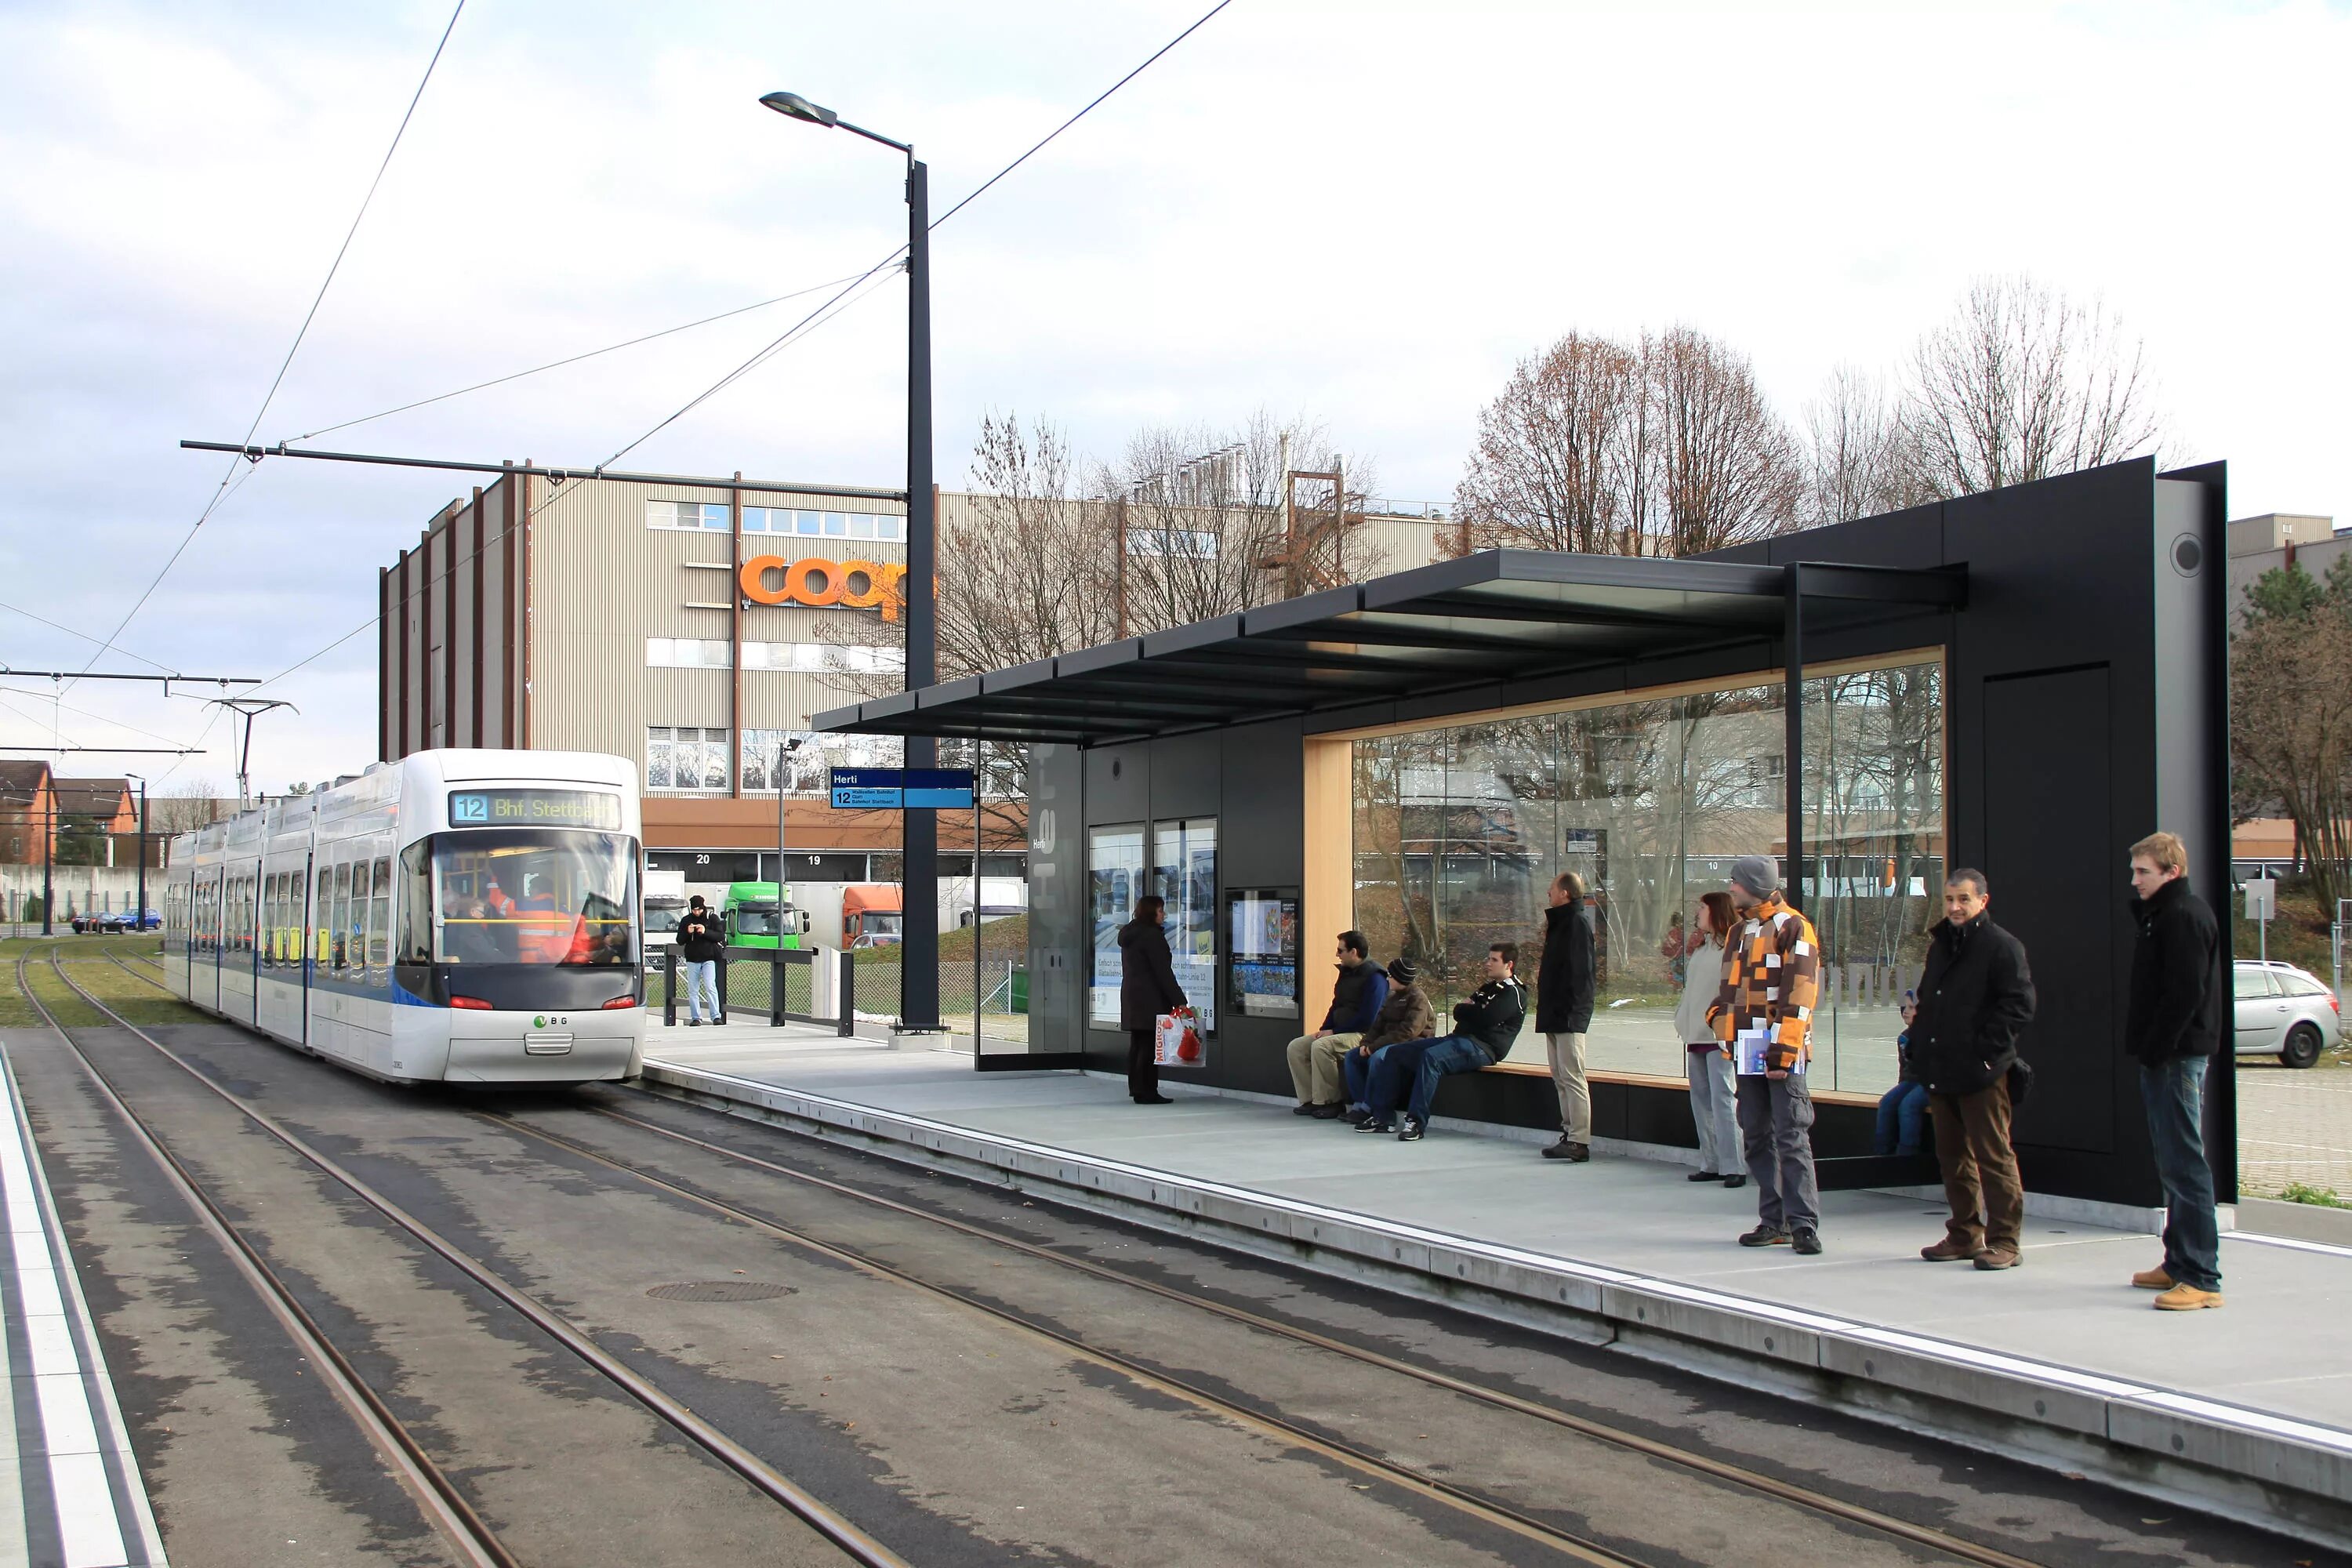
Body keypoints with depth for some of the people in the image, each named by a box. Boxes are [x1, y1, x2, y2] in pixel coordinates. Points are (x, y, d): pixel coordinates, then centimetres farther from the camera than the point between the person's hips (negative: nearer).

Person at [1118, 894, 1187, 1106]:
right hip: (1150, 999, -10)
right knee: (1150, 1045, -7)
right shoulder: (1152, 936, -14)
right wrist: (1179, 1000, -16)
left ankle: (1136, 1088, 19)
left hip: (1130, 994, 10)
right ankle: (1147, 1092, -7)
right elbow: (1163, 972, -17)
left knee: (1137, 1044, 14)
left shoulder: (1129, 935, 15)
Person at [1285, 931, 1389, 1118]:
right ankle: (1310, 1100, -6)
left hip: (1362, 1035, -10)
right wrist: (1324, 1029, 3)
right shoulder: (1346, 973, 16)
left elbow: (1367, 1018, -20)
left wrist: (1334, 1032, -15)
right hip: (1338, 1033, 10)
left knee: (1321, 1046, -33)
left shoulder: (1374, 977, -13)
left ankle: (1329, 1101, -21)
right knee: (1295, 1047, -4)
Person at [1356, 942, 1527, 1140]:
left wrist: (1463, 1009, 0)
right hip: (1459, 1039, 10)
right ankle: (1382, 1117, -1)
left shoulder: (1513, 993, -4)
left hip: (1482, 1047, -10)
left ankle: (1417, 1122, -38)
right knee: (1395, 1053, 2)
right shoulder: (1488, 988, 26)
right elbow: (1458, 1013, 19)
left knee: (1431, 1056, -37)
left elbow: (1485, 1017, -18)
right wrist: (1467, 1009, -4)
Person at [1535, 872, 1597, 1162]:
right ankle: (1570, 1134, 17)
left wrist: (1571, 1009, -23)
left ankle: (1579, 1142, -11)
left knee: (1571, 1077, -10)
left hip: (1569, 1015, -11)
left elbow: (1581, 971, -20)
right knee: (1560, 1078, 12)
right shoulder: (1560, 922, 17)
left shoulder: (1578, 923, -13)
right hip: (1556, 1013, 11)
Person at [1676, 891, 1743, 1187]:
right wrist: (1682, 1016, 14)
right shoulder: (1700, 948, 19)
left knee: (1722, 1100, -11)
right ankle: (1711, 1163, 14)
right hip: (1697, 1035, 9)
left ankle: (1733, 1166, -9)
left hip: (1718, 1036, -9)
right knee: (1701, 1101, 9)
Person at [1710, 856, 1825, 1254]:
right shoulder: (1740, 932, 19)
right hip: (1747, 1053, 8)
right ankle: (1774, 1221, 14)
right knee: (1757, 1139, 8)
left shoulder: (1793, 928, -7)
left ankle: (1804, 1224, -8)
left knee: (1791, 1138, -9)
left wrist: (1783, 1051, -18)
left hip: (1781, 1054, -8)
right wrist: (1720, 1019, 7)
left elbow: (1799, 996, -14)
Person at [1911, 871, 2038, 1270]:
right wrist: (1920, 1045, 14)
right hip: (1941, 1073, 8)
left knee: (1994, 1156, -3)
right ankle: (1964, 1235, 22)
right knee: (1953, 1156, 13)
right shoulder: (1940, 946, 17)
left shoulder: (2002, 946, -7)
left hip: (1981, 1073, -8)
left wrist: (1986, 1048, -18)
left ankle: (2005, 1241, 2)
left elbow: (2019, 1006, -14)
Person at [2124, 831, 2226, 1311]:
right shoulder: (2159, 915, 18)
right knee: (2171, 1162, 15)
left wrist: (2155, 1049, -19)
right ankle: (2179, 1263, 22)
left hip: (2177, 1057, -11)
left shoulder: (2186, 916, -14)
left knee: (2184, 1164, -11)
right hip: (2164, 1057, 11)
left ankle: (2201, 1278, -11)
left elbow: (2185, 993, -22)